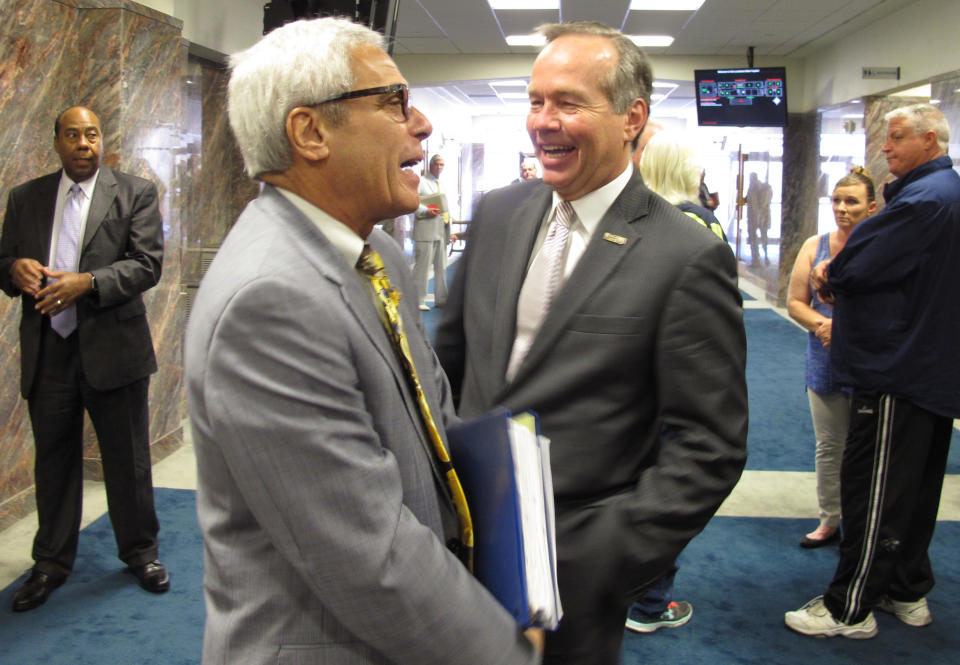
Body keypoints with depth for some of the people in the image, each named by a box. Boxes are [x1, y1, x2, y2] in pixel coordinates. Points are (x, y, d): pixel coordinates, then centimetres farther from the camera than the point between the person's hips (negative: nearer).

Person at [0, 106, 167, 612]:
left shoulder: (135, 193, 0)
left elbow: (147, 263, -9)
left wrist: (88, 282, -22)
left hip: (112, 348, -3)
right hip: (46, 352, 3)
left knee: (128, 459, 8)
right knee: (53, 460, 12)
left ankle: (139, 551, 26)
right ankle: (52, 562, 27)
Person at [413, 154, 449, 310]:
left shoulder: (442, 185, 20)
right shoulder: (421, 182, -2)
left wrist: (449, 230, 18)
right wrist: (425, 211, -23)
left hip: (441, 232, 7)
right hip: (425, 231, -7)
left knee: (441, 267, 10)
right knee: (422, 266, -6)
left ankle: (441, 299, 18)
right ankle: (419, 301, -1)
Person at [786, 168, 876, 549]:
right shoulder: (815, 247, 4)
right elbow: (795, 303, 5)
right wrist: (822, 324, -13)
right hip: (826, 361, 4)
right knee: (828, 446, 13)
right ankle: (830, 521, 28)